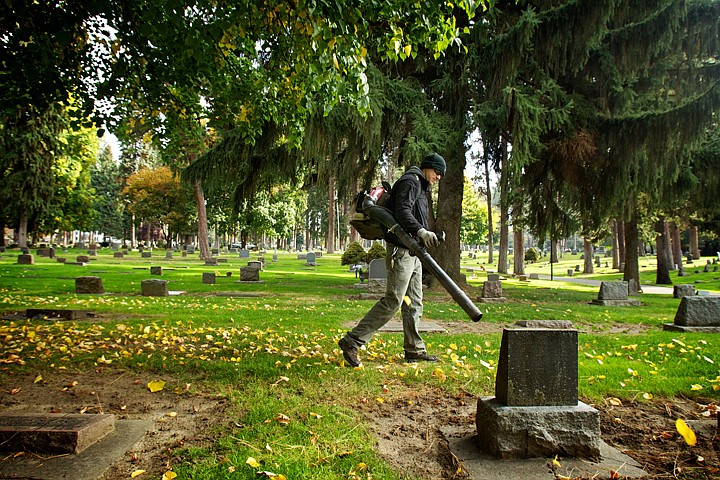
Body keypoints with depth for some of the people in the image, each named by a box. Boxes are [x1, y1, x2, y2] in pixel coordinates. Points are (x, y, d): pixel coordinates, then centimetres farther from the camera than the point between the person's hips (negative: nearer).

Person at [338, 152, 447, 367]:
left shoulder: (421, 188, 24)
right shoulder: (410, 181, -8)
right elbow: (402, 212, -24)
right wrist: (421, 231, -38)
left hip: (413, 252, 11)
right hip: (401, 250, -11)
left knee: (414, 302, 12)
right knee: (392, 301, -12)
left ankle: (414, 349, 20)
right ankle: (352, 341, -9)